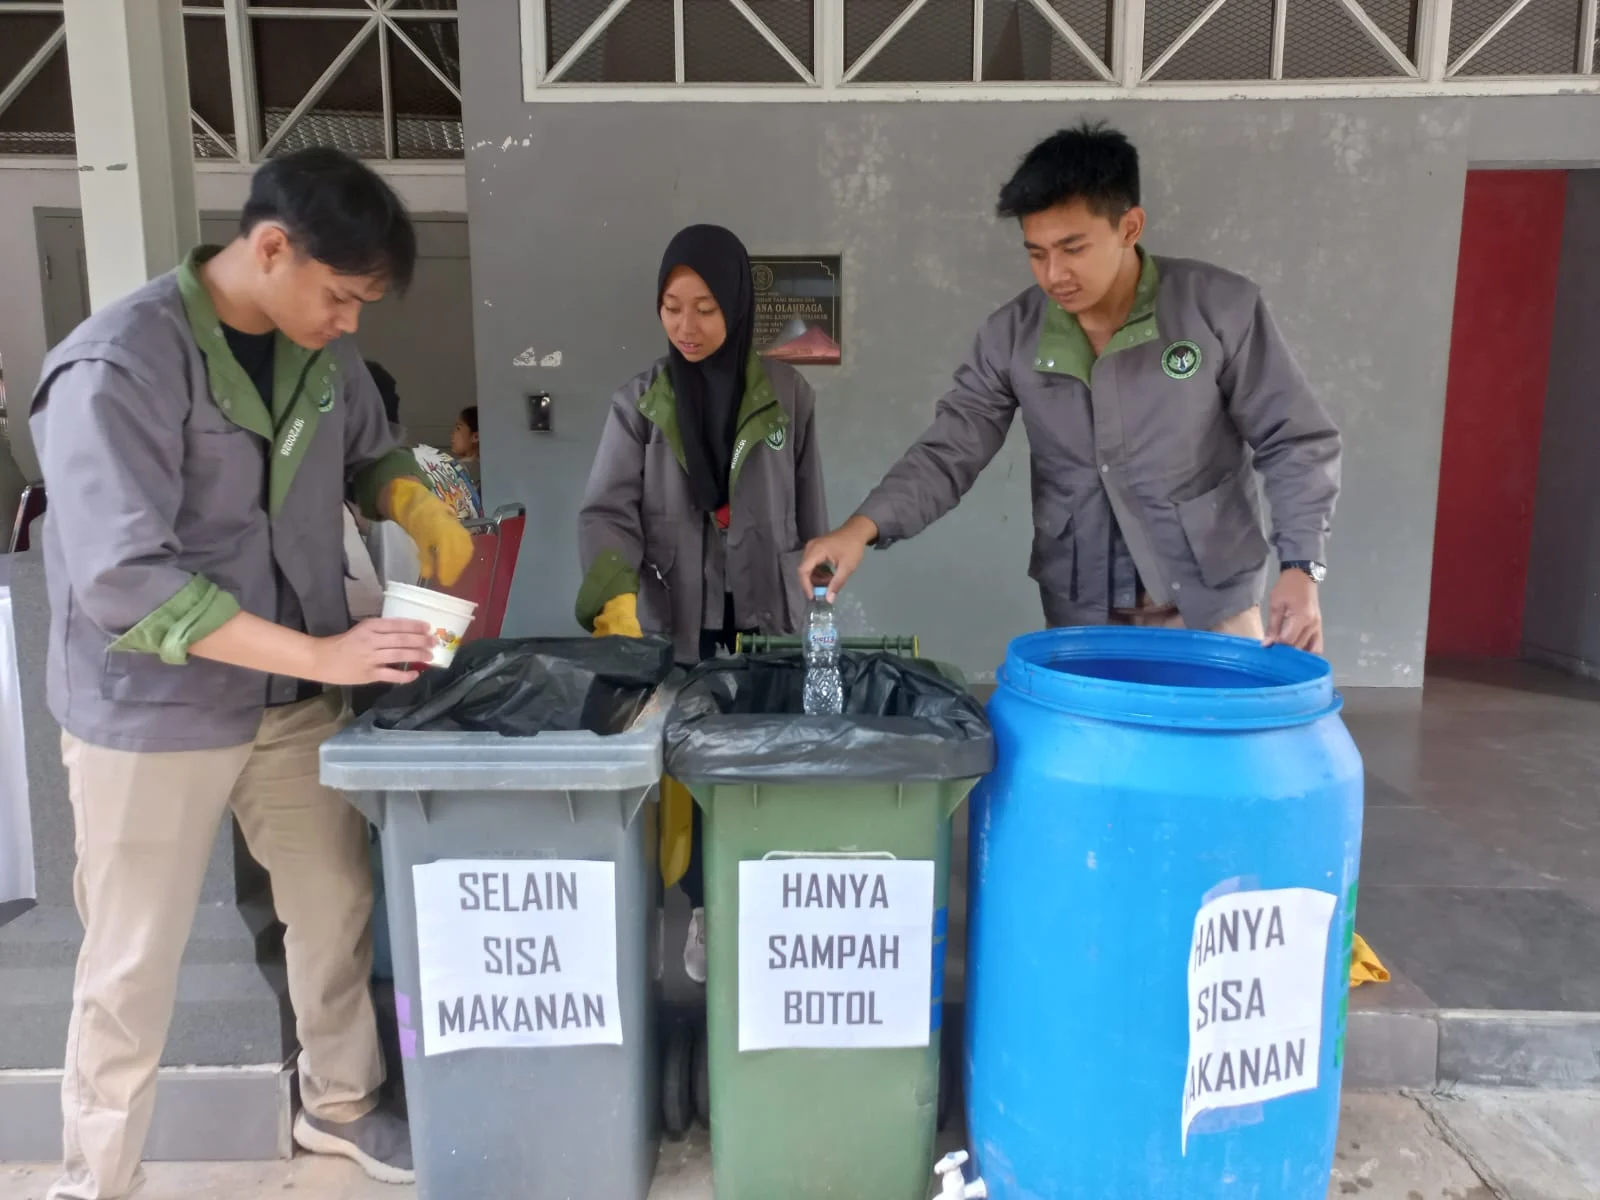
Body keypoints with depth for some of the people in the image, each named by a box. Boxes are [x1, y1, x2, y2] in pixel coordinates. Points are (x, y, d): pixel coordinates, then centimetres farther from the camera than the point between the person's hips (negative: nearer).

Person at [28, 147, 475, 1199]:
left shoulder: (319, 347, -2)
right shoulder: (117, 366, -22)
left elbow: (369, 452, 16)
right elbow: (123, 580, -27)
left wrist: (424, 512, -7)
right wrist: (321, 652, -30)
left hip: (294, 700, 6)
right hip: (155, 715, -6)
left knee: (338, 907, 16)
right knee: (134, 965, 9)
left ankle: (339, 1105, 40)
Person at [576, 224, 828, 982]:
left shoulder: (787, 395, 0)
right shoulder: (639, 403, -1)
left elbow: (810, 513, 6)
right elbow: (607, 510, -12)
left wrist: (819, 610, 7)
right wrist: (613, 599, -29)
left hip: (768, 619, 0)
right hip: (677, 623, 0)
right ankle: (705, 908, 27)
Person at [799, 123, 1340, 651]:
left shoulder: (1222, 308, -9)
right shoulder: (1011, 335, -2)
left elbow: (1296, 443, -3)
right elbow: (948, 452, -5)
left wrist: (1301, 566, -15)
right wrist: (862, 527, -21)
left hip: (1210, 609, -1)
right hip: (1078, 616, 2)